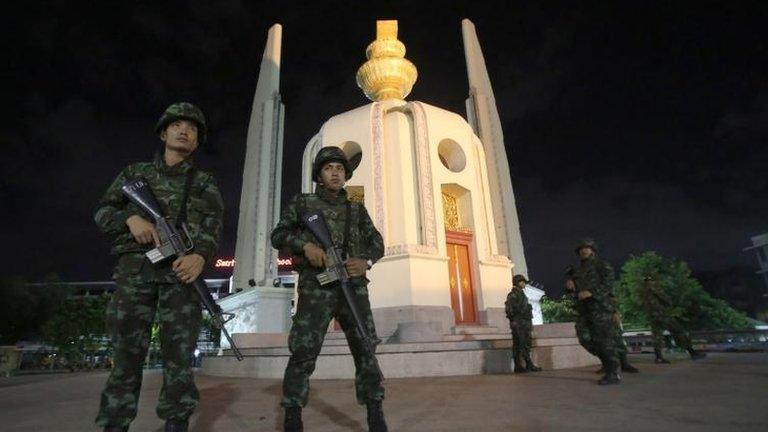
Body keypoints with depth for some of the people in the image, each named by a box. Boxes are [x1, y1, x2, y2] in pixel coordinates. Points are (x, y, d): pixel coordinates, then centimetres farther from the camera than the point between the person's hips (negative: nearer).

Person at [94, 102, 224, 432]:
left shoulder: (204, 182, 14)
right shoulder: (135, 172, 20)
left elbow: (213, 224, -3)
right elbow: (102, 211, 14)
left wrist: (200, 255, -23)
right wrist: (131, 217, -9)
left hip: (181, 269, -1)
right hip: (135, 269, 1)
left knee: (179, 355, -1)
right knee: (127, 354, 3)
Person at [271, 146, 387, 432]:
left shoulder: (356, 209, 17)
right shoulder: (303, 203, 11)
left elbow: (377, 243, 15)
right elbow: (278, 236, 8)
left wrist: (365, 262, -7)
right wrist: (305, 245, -12)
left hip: (354, 287, 2)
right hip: (316, 287, -2)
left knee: (365, 350, 1)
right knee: (303, 353, -6)